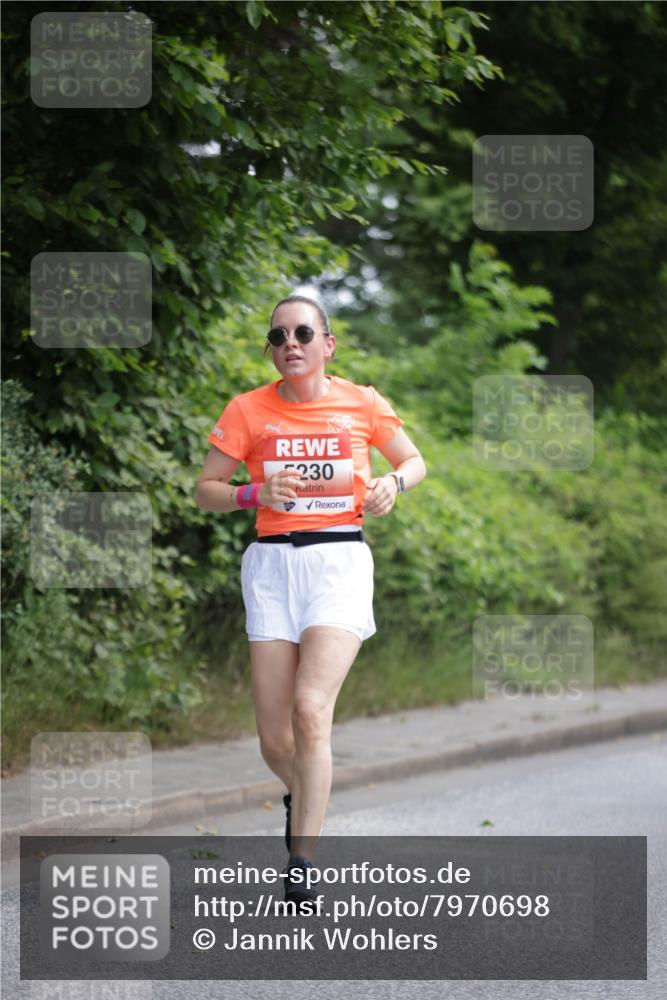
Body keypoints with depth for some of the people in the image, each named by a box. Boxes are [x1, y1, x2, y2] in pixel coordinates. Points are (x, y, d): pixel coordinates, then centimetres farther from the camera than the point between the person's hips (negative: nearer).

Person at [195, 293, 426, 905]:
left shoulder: (361, 403, 4)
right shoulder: (248, 410, 4)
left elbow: (414, 461, 19)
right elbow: (206, 489, 8)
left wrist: (394, 482, -4)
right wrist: (258, 493, -11)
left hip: (341, 561, -2)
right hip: (272, 563, 2)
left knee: (311, 708, -23)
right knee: (275, 741, 0)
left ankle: (301, 873, -22)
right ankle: (303, 797, 38)